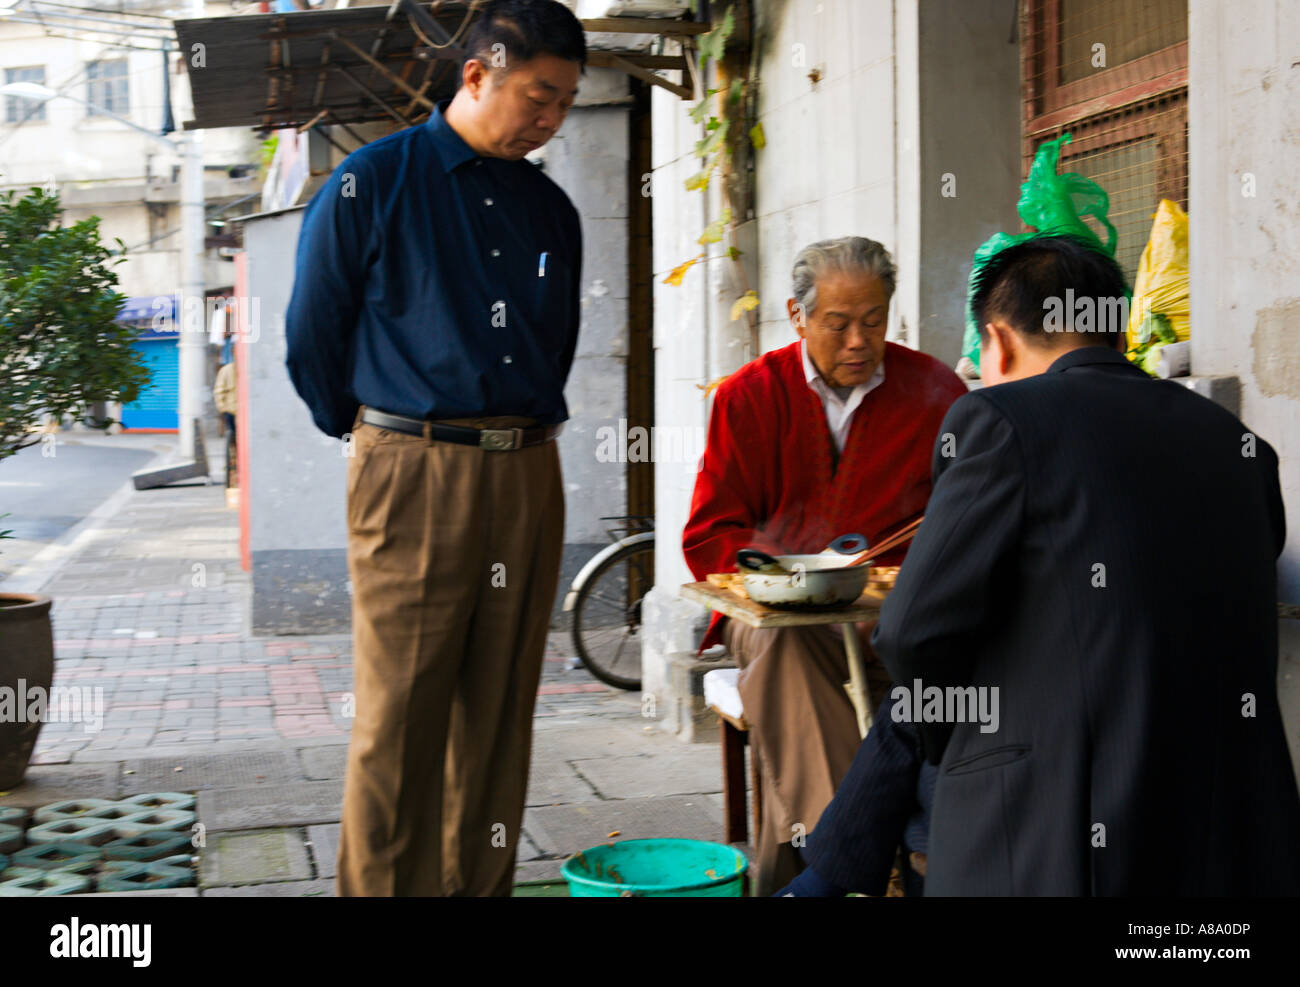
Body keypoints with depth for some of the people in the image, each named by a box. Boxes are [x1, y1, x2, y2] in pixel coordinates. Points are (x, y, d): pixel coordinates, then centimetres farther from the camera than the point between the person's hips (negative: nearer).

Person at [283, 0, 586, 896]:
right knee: (399, 721, -2)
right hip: (412, 479, -4)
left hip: (528, 478, 5)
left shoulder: (550, 209, 14)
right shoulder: (371, 185, -1)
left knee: (499, 715, 8)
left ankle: (482, 883, 18)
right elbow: (312, 335, 4)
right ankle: (380, 886, 9)